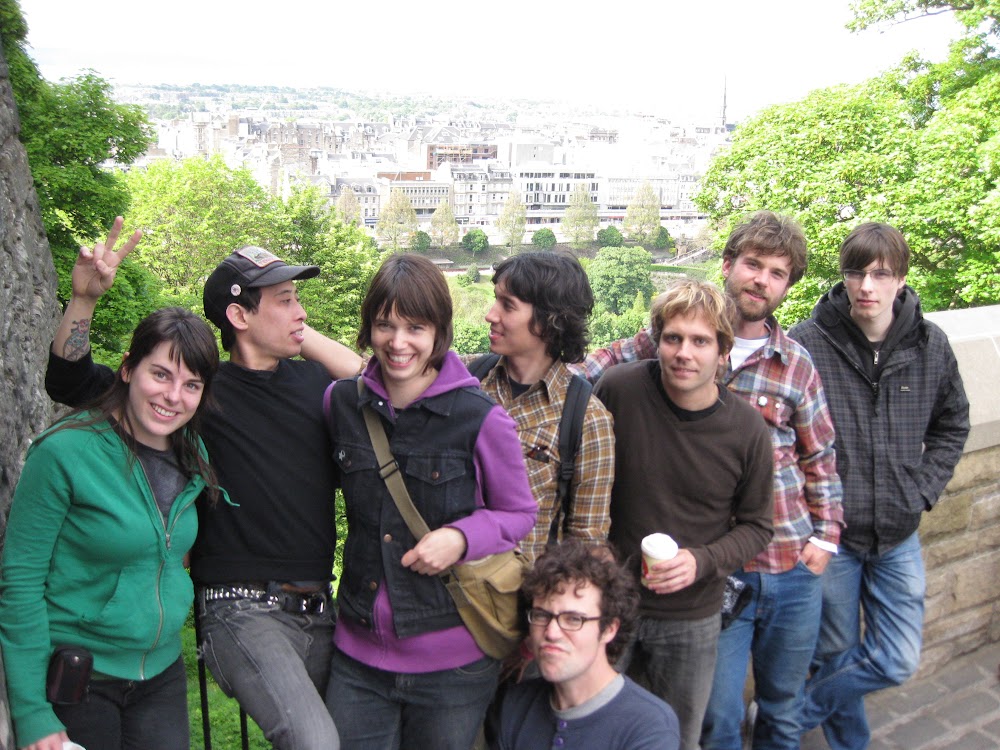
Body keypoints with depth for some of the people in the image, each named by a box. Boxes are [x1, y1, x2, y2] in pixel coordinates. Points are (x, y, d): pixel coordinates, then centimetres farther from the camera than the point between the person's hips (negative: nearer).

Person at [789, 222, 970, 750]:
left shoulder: (931, 346, -2)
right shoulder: (807, 343, -15)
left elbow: (952, 426, 13)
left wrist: (923, 490, 2)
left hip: (899, 536, 4)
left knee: (897, 662, 7)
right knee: (838, 656, 12)